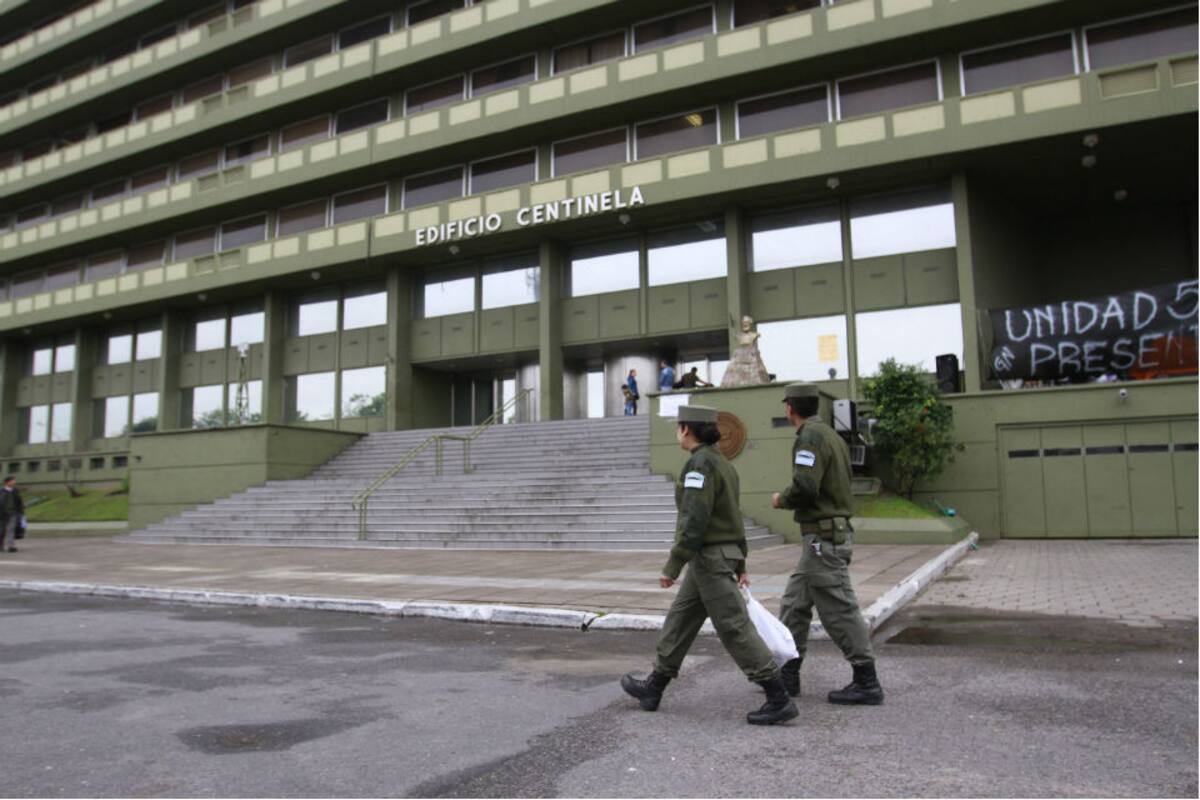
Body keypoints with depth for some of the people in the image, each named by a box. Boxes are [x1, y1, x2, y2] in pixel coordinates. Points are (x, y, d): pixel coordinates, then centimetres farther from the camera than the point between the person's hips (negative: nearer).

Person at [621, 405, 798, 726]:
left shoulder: (700, 463, -18)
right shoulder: (721, 463, 13)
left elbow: (694, 520, -24)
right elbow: (733, 517, 17)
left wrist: (672, 567, -20)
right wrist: (740, 565, 22)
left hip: (709, 557, -10)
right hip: (720, 555, 10)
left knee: (735, 629, -4)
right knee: (680, 621, 16)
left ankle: (779, 700, 1)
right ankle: (654, 688, 27)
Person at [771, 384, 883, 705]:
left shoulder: (810, 437, -14)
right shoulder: (830, 435, 17)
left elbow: (805, 487, -25)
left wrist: (781, 499, -6)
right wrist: (790, 499, 15)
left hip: (823, 537, -10)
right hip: (832, 531, 10)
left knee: (840, 610, -3)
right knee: (794, 604, 14)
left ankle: (867, 683, 5)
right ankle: (787, 674, 21)